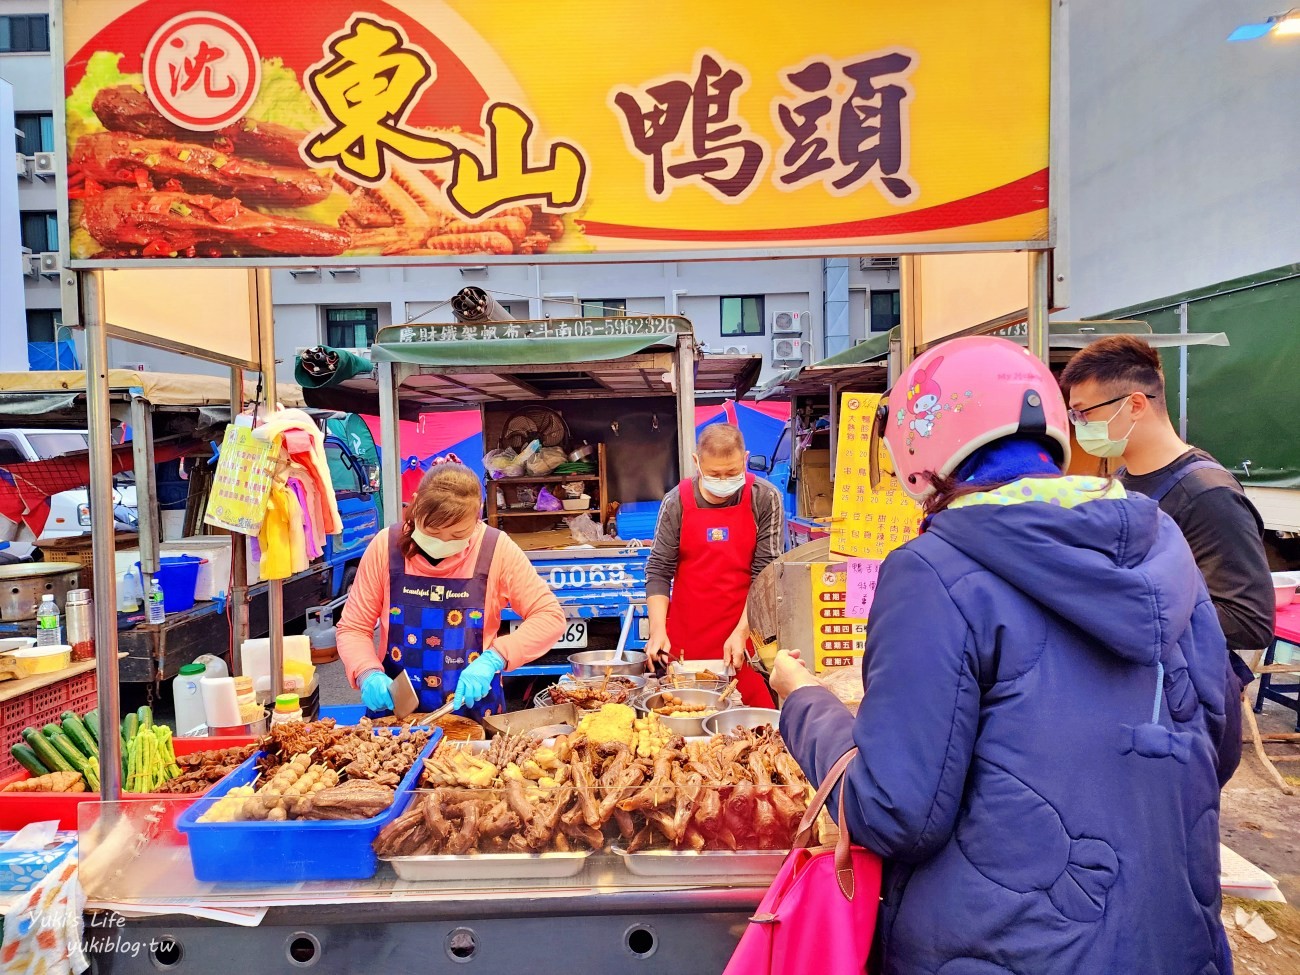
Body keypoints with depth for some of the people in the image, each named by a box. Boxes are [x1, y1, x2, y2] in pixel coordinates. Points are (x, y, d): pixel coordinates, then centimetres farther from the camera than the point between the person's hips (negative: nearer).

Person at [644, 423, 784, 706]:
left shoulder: (765, 499, -5)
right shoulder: (677, 502, -1)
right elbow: (659, 570, 0)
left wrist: (742, 632, -14)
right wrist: (658, 630, -11)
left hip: (746, 635, -1)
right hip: (685, 640, 1)